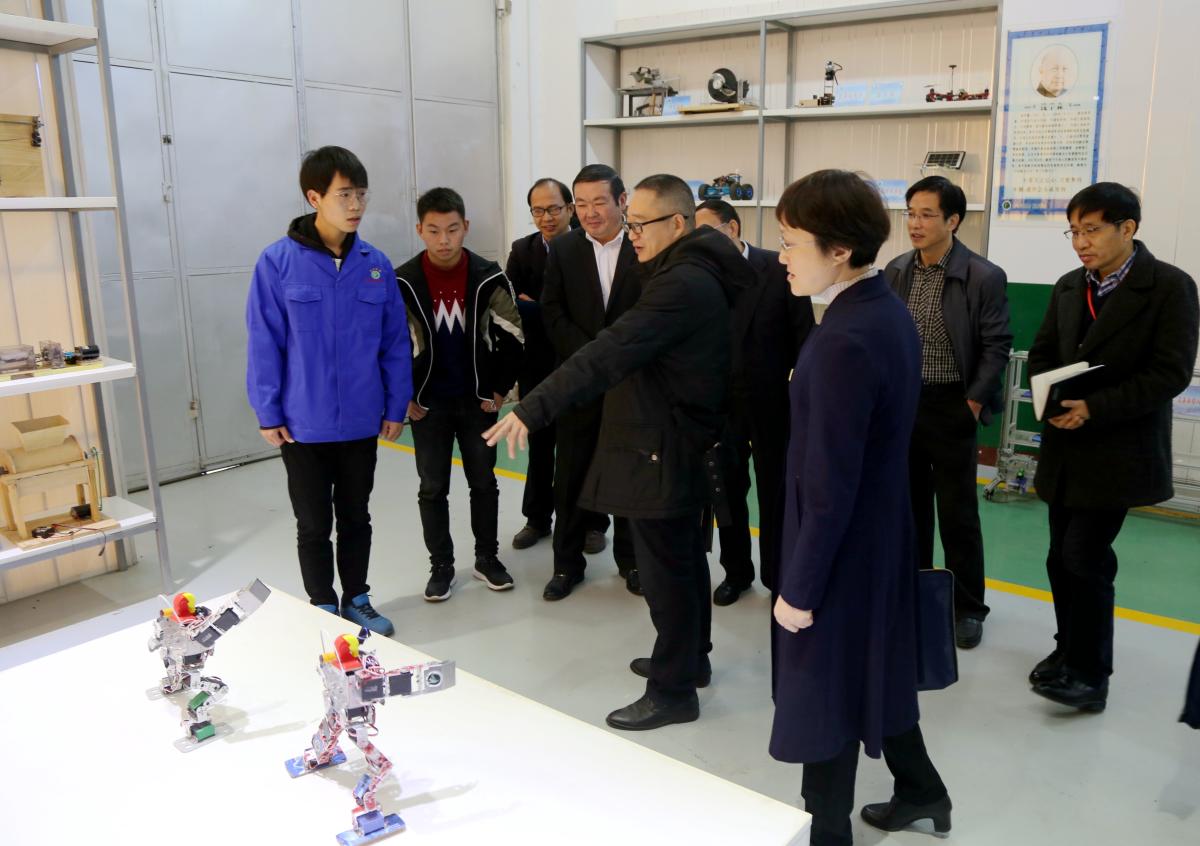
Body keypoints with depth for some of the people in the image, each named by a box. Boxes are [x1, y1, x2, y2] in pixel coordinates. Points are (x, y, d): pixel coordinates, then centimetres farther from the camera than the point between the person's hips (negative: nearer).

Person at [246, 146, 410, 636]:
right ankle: (324, 609, 30)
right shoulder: (278, 262, -11)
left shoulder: (376, 264, -2)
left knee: (355, 518, 18)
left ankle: (357, 600, 35)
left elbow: (394, 341, 2)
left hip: (361, 422, 3)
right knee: (313, 525, 13)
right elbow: (264, 343, -8)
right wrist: (267, 413, -8)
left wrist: (395, 406, 2)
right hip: (303, 424, -2)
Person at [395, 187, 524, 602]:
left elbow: (512, 337, -1)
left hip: (477, 399, 1)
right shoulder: (402, 283, -10)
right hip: (427, 403, -1)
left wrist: (499, 389, -3)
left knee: (483, 482, 11)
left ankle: (487, 558, 27)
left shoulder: (489, 277, -8)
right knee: (433, 488, 8)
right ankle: (441, 565, 22)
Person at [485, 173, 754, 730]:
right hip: (685, 442, 11)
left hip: (662, 449, -11)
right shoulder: (696, 274, 11)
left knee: (665, 570, 0)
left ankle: (673, 690, 14)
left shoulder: (681, 285, -22)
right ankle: (691, 658, 37)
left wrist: (533, 409, -33)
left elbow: (608, 354, -31)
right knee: (685, 557, 21)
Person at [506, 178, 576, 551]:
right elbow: (510, 305, -6)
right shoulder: (522, 250, 2)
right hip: (537, 366, 3)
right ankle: (537, 518, 30)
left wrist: (535, 308, -20)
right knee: (539, 445, 15)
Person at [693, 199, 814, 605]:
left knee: (775, 491, 11)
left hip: (772, 401, -2)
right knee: (728, 490, 14)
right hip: (720, 402, 2)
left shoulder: (780, 269, -9)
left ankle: (777, 574, 28)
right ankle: (736, 571, 32)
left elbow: (804, 333, -5)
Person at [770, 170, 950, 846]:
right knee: (873, 668, 26)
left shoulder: (843, 340, -27)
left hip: (842, 550, -9)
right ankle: (921, 790, 46)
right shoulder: (891, 313, 2)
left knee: (823, 694, 10)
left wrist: (800, 587, -16)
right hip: (884, 534, 9)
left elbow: (830, 487, -25)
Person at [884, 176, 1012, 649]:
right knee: (909, 506, 13)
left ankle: (968, 608, 18)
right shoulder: (895, 271, 4)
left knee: (958, 513, 3)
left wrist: (973, 404, -11)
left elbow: (996, 347, -8)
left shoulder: (984, 277, -10)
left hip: (951, 408, -4)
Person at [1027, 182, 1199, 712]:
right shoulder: (1068, 287, 10)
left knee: (1085, 559, -7)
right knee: (1062, 559, 11)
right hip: (1065, 447, 6)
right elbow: (1042, 354, 14)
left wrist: (1095, 407, -21)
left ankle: (1091, 674, 8)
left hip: (1118, 450, -6)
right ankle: (1071, 650, 29)